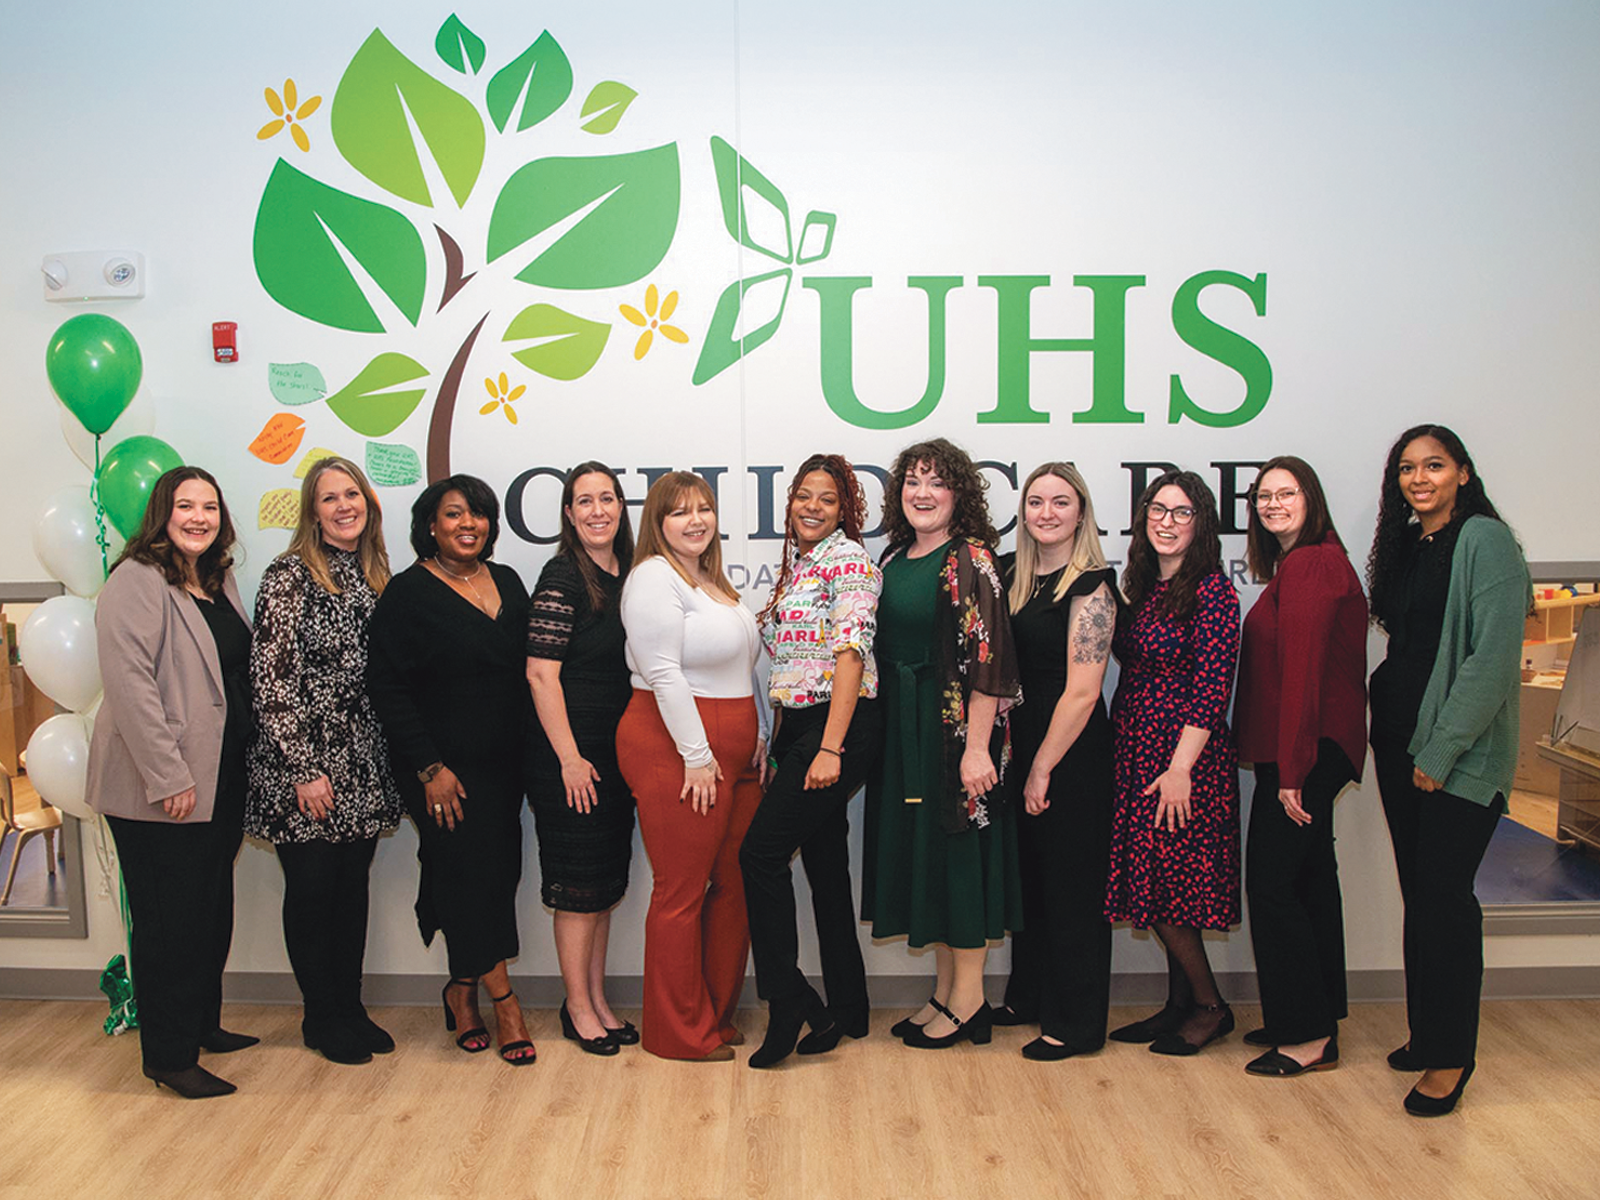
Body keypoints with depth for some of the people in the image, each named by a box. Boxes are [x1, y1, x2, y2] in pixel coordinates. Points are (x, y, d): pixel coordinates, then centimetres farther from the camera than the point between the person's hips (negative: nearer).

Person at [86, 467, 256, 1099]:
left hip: (221, 781, 8)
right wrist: (168, 777, -22)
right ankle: (169, 1057, 14)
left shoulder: (219, 581, 13)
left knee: (212, 909, 18)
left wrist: (243, 766, 15)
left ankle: (204, 1024, 33)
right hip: (158, 790, -8)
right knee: (169, 921, 1)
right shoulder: (137, 583, -13)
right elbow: (130, 684, -20)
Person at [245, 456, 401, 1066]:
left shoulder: (375, 577, 10)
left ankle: (350, 1007, 26)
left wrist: (389, 760, 12)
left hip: (362, 764, 6)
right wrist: (304, 770, -16)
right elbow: (270, 680, -14)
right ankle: (322, 1017, 20)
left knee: (353, 885, 12)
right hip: (302, 763, -6)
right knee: (312, 889, 4)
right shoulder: (289, 577, -10)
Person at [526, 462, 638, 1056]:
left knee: (607, 881, 13)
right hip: (570, 753, -7)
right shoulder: (562, 577, -11)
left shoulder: (627, 574, 10)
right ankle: (578, 1007, 14)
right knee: (580, 884, 0)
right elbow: (541, 674, -15)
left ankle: (598, 1001, 24)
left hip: (618, 752, 7)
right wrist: (570, 757, -17)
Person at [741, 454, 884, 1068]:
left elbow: (850, 653, -17)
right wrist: (779, 748, 15)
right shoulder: (797, 563, 17)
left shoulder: (849, 559, -8)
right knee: (824, 863, 11)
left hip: (839, 726, -9)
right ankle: (846, 1010, 21)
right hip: (799, 726, 9)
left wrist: (830, 747, -22)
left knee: (761, 851, -10)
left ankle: (789, 1002, 0)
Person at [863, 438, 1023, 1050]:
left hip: (956, 723, -8)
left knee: (959, 847, 1)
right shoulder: (894, 558, 10)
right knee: (917, 849, 13)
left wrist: (977, 746, -22)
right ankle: (944, 993, 26)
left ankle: (968, 1000, 15)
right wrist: (883, 732, 13)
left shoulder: (970, 560, -12)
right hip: (901, 727, 8)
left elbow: (987, 660, -18)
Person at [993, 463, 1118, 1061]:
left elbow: (1082, 692, -16)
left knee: (1071, 883, 3)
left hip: (1072, 751, -7)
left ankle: (1076, 1022, 17)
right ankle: (1027, 996, 33)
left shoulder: (1091, 585, -13)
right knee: (1027, 872, 16)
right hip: (1019, 740, 7)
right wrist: (1019, 758, 5)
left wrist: (1042, 768, -14)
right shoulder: (1012, 574, 8)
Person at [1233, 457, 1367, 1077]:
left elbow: (1302, 669, -20)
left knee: (1271, 883, -5)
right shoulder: (1307, 563, 16)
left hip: (1308, 750, -10)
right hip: (1318, 749, 10)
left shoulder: (1309, 566, -15)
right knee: (1309, 879, 16)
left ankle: (1307, 1035, 5)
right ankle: (1319, 1020, 27)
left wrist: (1291, 770, -22)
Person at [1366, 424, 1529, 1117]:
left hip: (1461, 754, -7)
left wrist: (1440, 751, -16)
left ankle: (1451, 1056, 9)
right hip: (1399, 743, 7)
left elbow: (1494, 657, -16)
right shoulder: (1405, 546, 14)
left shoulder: (1485, 540, -10)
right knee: (1418, 895, 12)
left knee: (1443, 898, -4)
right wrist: (1389, 735, 10)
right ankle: (1426, 1033, 24)